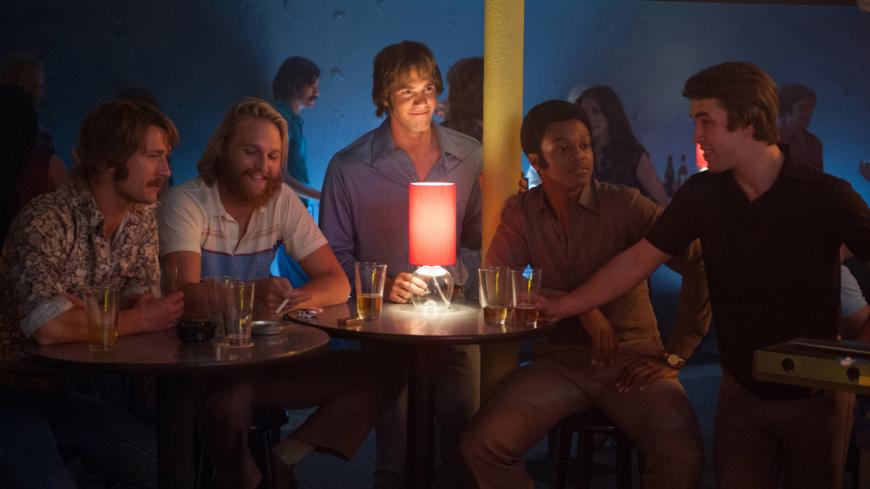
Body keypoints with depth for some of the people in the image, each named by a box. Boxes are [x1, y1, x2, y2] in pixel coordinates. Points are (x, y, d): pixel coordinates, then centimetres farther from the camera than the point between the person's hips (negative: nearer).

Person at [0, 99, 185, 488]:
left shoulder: (142, 218, 0)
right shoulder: (46, 221, -25)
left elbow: (144, 297, 5)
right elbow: (49, 327, -37)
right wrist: (141, 320, -22)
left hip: (59, 388, 8)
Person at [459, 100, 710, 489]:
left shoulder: (626, 205, -7)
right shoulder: (520, 212, 4)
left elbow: (700, 265, -12)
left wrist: (675, 354, -11)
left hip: (633, 361, -2)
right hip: (560, 362, 3)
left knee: (681, 456, -30)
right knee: (482, 446, -20)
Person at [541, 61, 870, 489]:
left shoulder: (827, 196, -14)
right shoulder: (702, 194, -5)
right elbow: (638, 260, 0)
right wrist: (563, 307, -2)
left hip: (816, 395, -2)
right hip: (742, 393, 2)